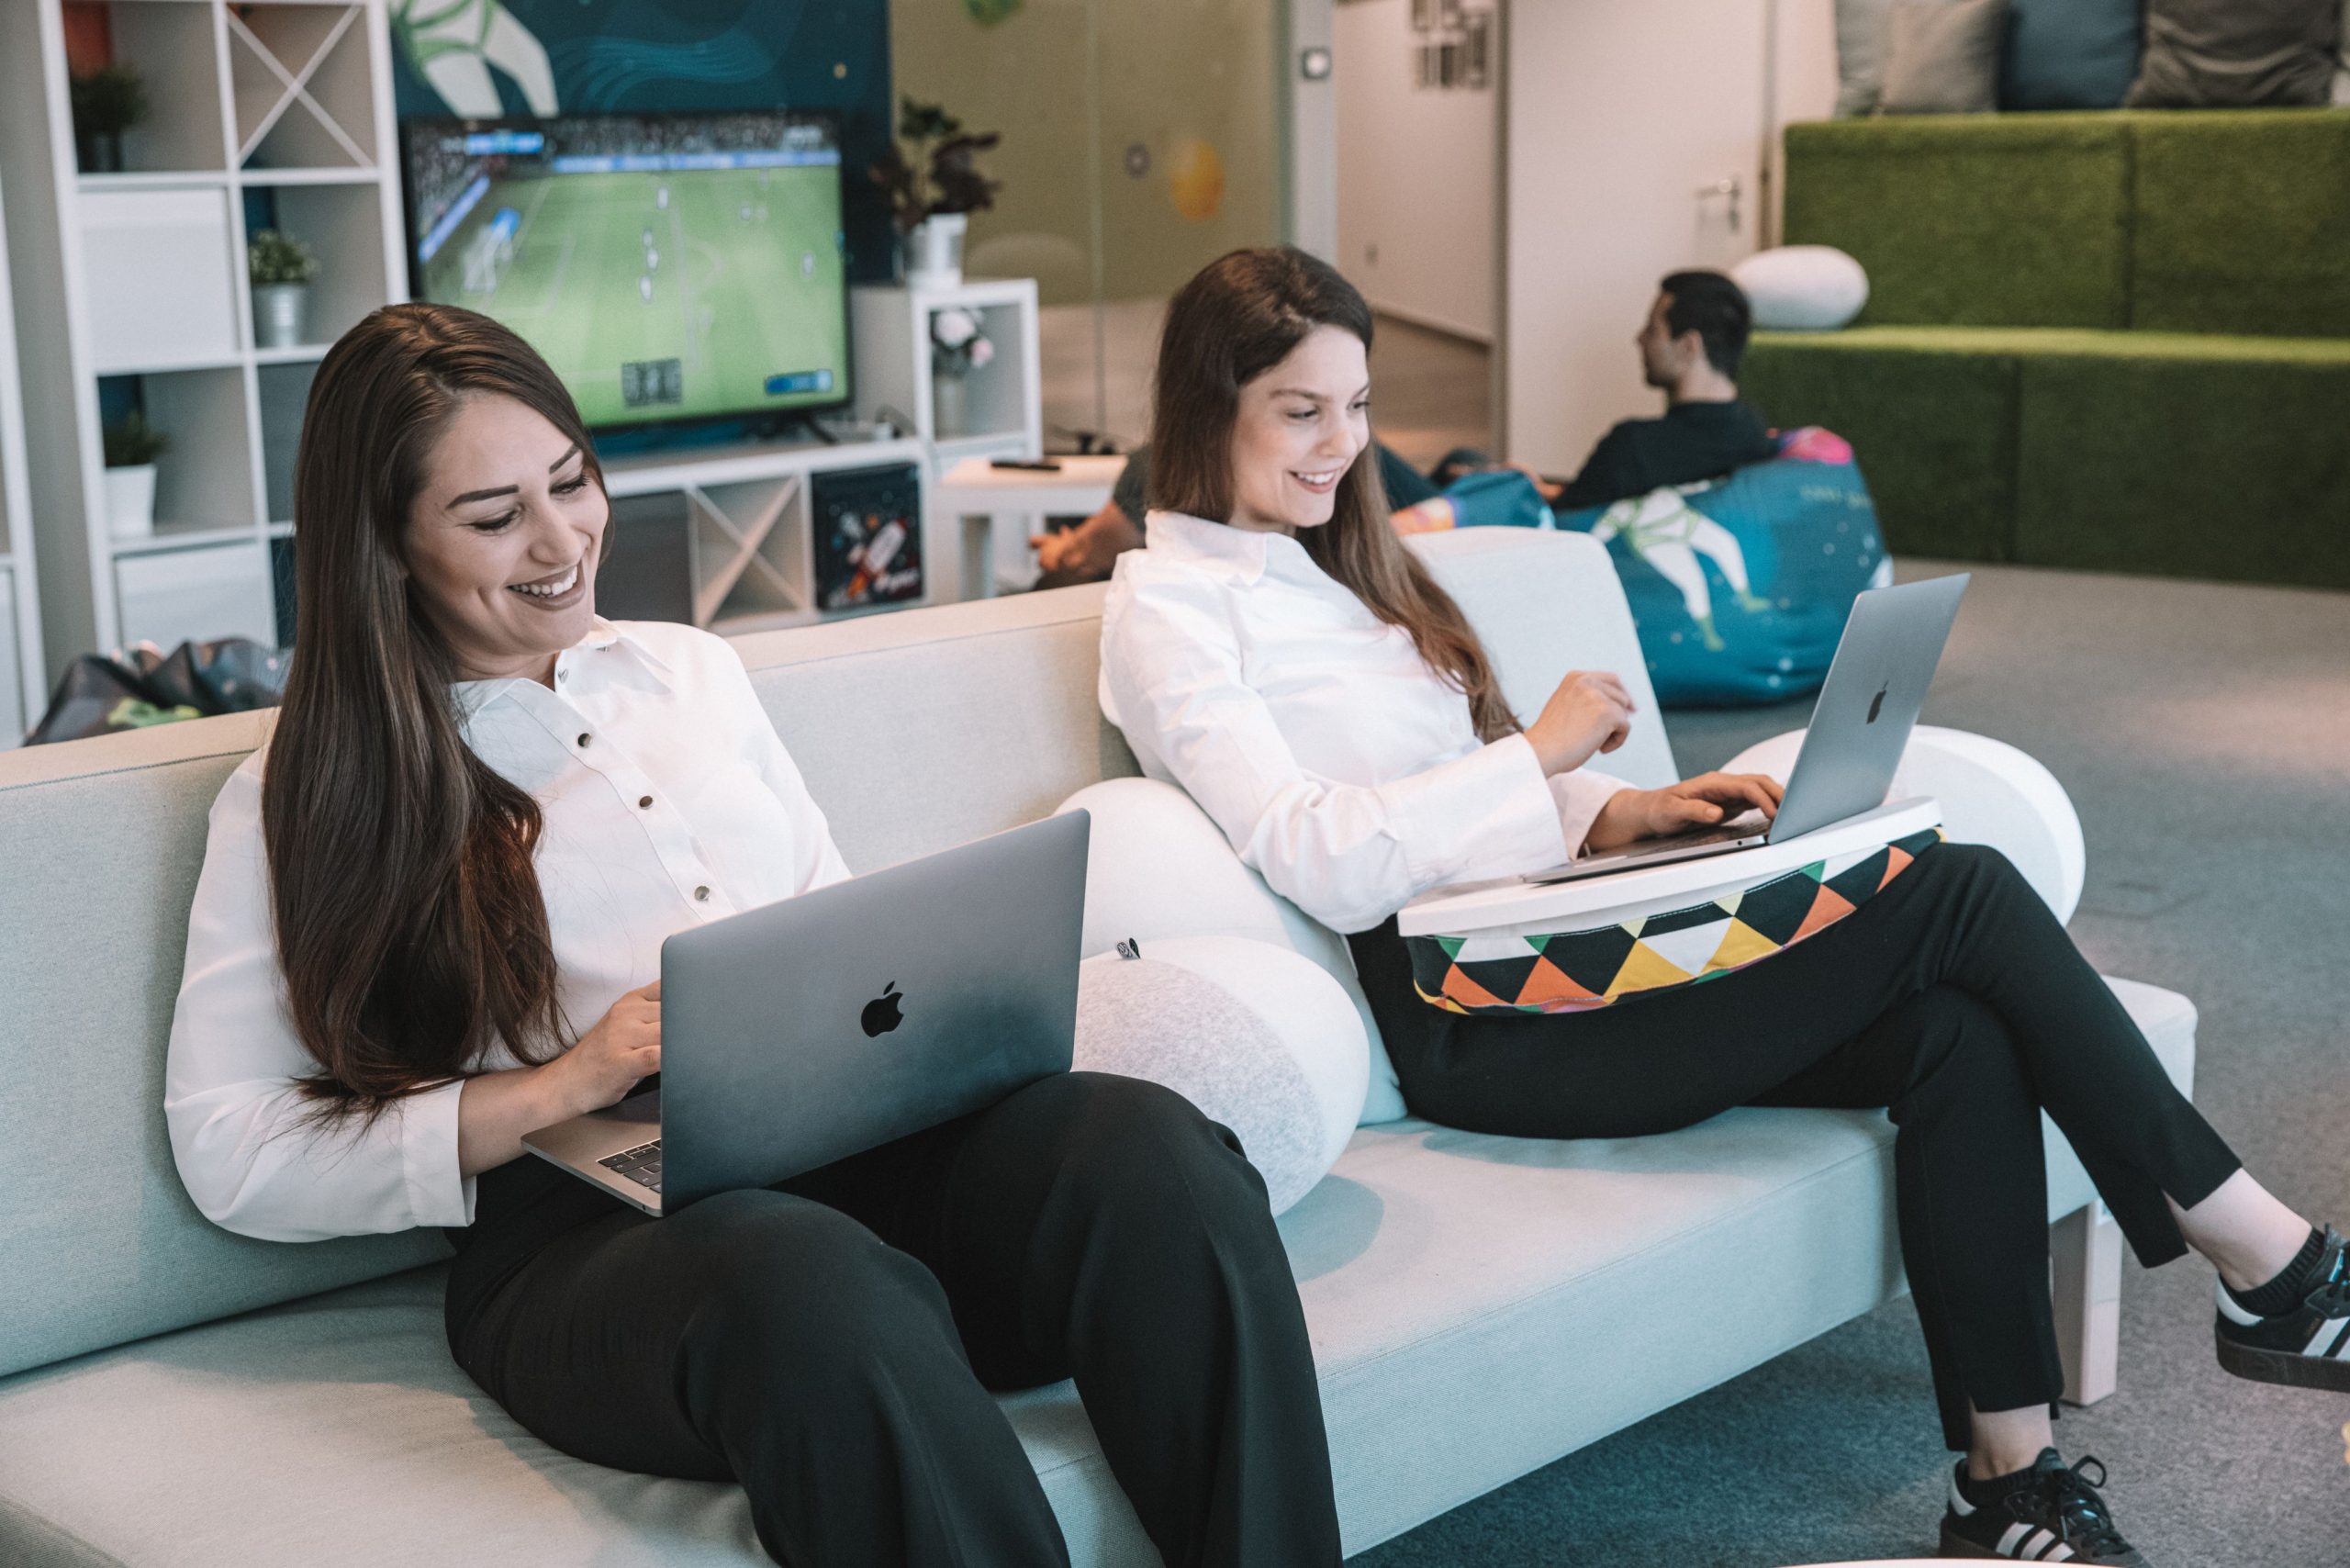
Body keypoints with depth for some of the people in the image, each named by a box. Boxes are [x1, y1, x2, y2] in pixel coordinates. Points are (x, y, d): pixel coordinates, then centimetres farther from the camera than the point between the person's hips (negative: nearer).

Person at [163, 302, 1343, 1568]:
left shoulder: (690, 669, 25)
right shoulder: (305, 802, 10)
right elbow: (229, 1156, 3)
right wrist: (558, 1089, -9)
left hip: (851, 1141, 5)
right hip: (580, 1227, -4)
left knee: (1152, 1153, -30)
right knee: (811, 1283, -42)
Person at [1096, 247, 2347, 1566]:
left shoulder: (1338, 567, 22)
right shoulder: (1171, 606, -4)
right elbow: (1323, 864, -16)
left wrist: (1614, 811, 2)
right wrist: (1539, 752, -13)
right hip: (1467, 1024, -8)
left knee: (1958, 1031, -15)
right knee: (1959, 894, -14)